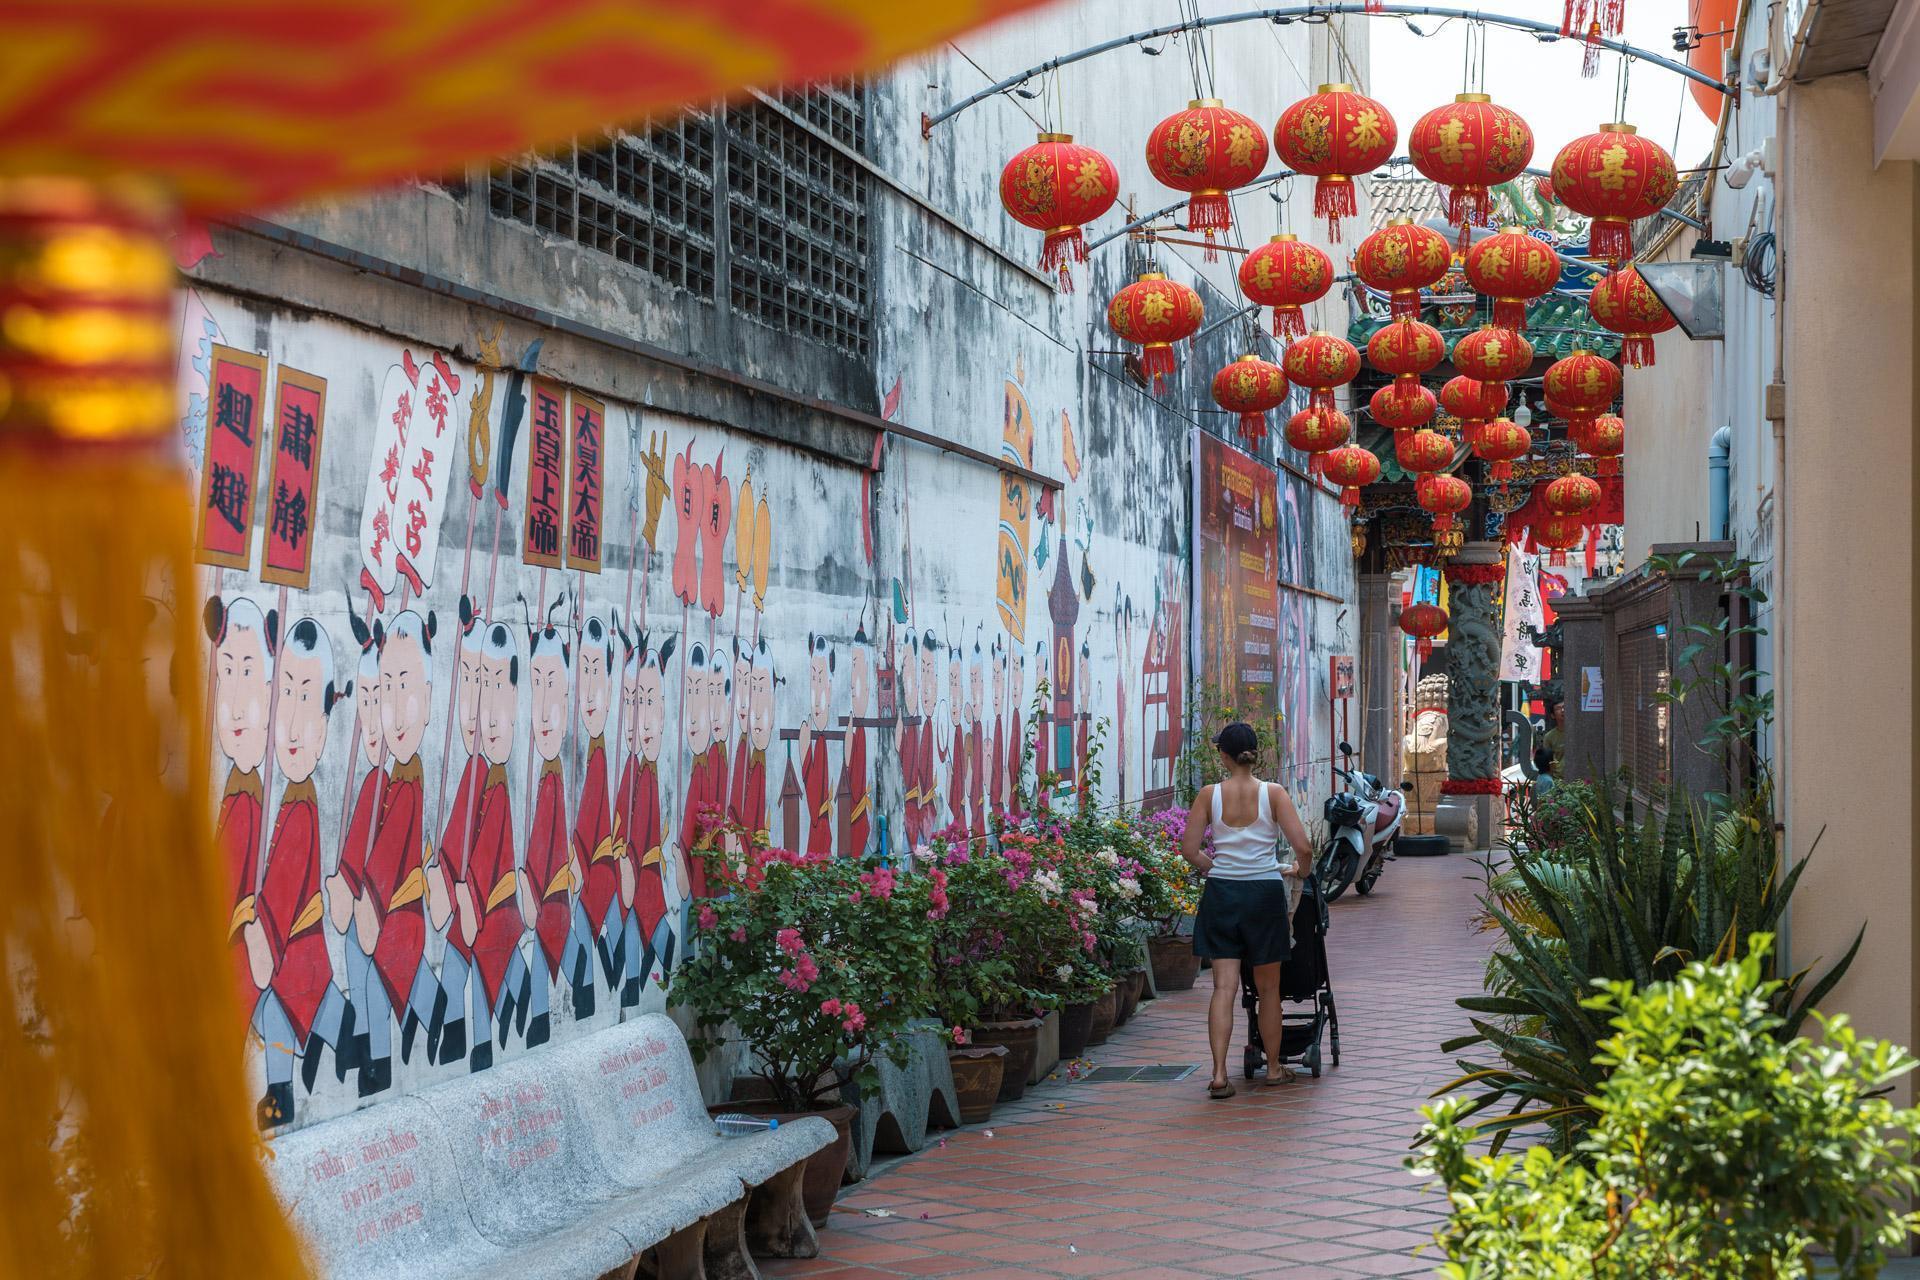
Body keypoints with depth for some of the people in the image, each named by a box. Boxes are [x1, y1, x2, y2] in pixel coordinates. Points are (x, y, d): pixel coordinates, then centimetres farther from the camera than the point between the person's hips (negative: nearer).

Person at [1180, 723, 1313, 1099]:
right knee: (1268, 987, 14)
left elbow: (1189, 850, -4)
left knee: (1224, 987, 0)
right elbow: (1303, 848, -11)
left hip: (1221, 895, 1)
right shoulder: (1273, 793, -6)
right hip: (1264, 893, 0)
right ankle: (1274, 1068, 26)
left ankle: (1219, 1074, -11)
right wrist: (1300, 869, 10)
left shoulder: (1209, 794, -4)